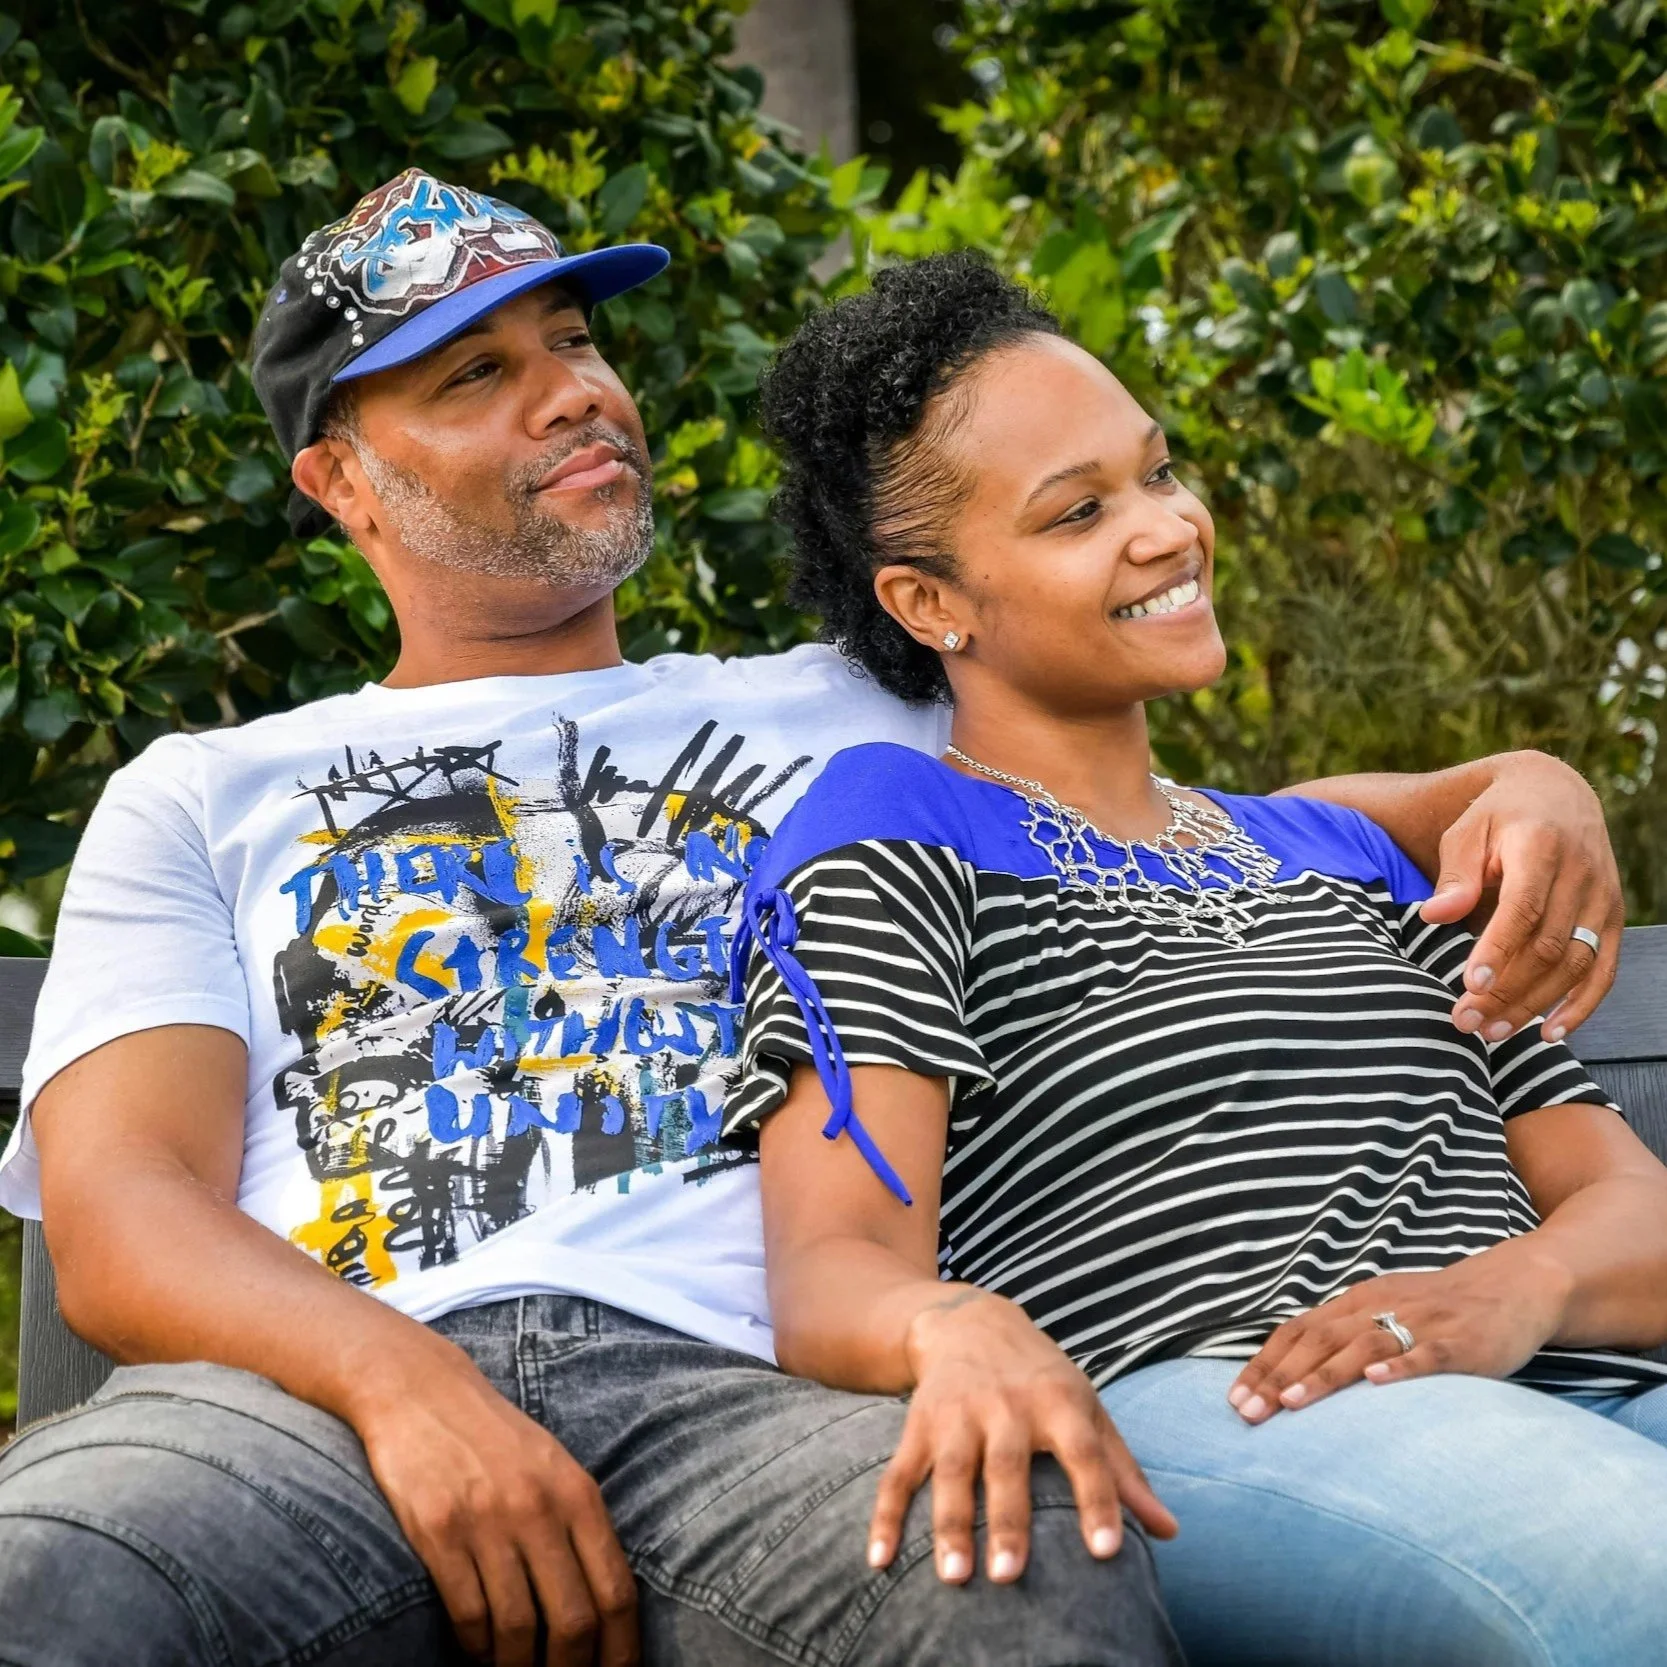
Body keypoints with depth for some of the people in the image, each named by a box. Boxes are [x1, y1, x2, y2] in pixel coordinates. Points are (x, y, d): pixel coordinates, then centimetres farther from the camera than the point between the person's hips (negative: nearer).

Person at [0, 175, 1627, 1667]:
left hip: (724, 1383, 2)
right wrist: (398, 1383, -15)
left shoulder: (842, 724, 31)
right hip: (307, 1397, -1)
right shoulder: (199, 800, 25)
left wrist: (1514, 784, 9)